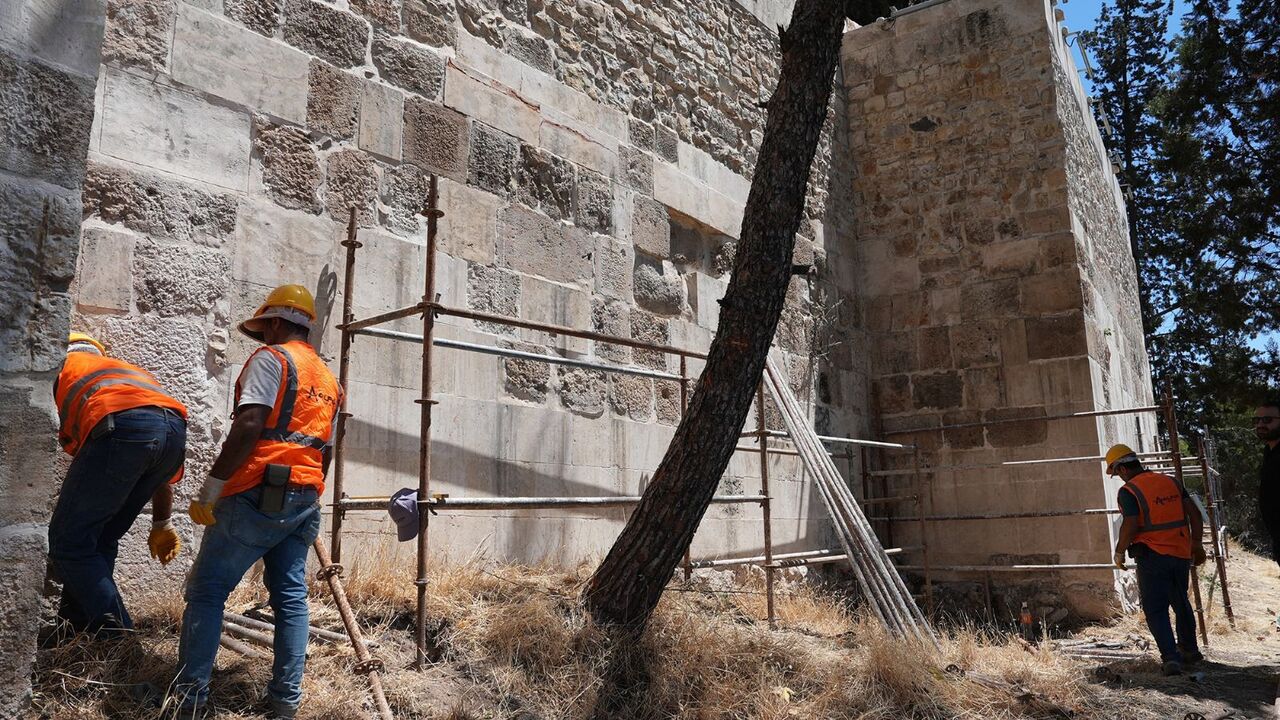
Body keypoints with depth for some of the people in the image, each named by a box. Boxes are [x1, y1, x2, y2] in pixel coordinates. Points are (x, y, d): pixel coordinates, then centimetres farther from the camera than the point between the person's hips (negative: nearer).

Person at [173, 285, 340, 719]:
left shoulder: (271, 358, -2)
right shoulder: (328, 380, 21)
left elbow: (249, 426, -15)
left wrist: (210, 489, -13)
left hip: (259, 493, -7)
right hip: (305, 498, 7)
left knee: (206, 590, 3)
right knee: (291, 597, 8)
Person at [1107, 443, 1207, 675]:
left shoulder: (1128, 491, -12)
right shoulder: (1171, 482, 7)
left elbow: (1130, 526, -20)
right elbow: (1194, 513, 6)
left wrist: (1119, 552, -5)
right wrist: (1196, 543, 16)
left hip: (1151, 557, -6)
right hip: (1181, 554, 6)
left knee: (1156, 611, 3)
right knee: (1181, 603, 25)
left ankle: (1171, 658, -10)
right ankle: (1190, 650, 39)